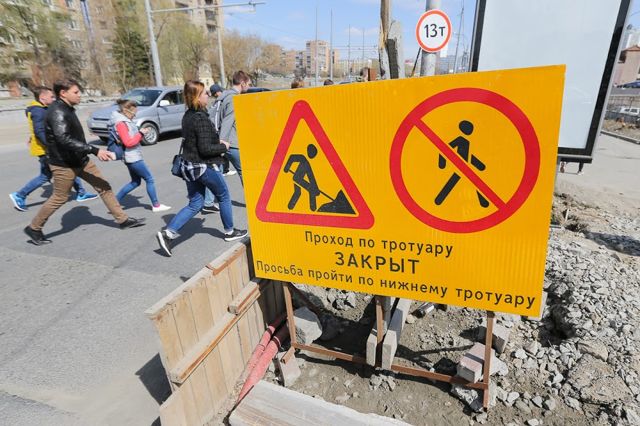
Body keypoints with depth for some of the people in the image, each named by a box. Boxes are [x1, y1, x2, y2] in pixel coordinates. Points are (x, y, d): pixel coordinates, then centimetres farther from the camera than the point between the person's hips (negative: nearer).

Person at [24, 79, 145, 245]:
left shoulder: (67, 109, 10)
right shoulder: (57, 112, -20)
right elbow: (64, 140, -32)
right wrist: (95, 150, -37)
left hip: (80, 160, 9)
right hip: (64, 165, -9)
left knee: (104, 186, 5)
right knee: (59, 198, 3)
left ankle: (123, 219, 11)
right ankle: (34, 229, 23)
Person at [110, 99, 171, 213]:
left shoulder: (124, 121, 13)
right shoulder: (121, 123, -17)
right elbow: (128, 142, -21)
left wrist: (140, 132, 3)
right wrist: (141, 134, -15)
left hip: (132, 157, 10)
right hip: (133, 158, -10)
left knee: (135, 182, 17)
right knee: (149, 179, 0)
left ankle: (115, 202, 20)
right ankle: (156, 205, 9)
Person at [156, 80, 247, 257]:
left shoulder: (188, 116, 8)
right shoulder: (201, 118, -19)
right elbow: (205, 149, -23)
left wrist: (217, 141, 11)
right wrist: (223, 147, -7)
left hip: (190, 166, 8)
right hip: (205, 167, -8)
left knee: (195, 204, 13)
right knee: (224, 197, 13)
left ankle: (167, 233, 4)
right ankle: (230, 232, 27)